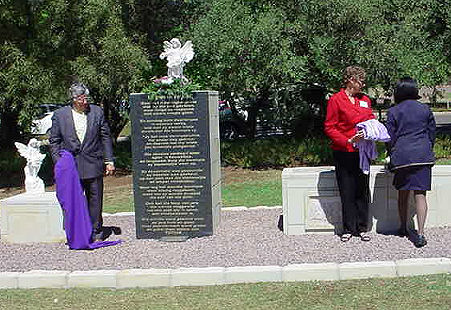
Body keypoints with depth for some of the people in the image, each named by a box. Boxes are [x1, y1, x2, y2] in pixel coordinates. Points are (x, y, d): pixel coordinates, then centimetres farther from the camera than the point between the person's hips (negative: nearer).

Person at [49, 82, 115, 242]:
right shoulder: (59, 115, 3)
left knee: (95, 200, 7)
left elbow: (106, 138, 8)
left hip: (94, 164, 1)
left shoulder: (97, 112, 5)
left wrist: (109, 161, 4)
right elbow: (54, 141, 7)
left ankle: (95, 231, 18)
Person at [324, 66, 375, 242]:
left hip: (362, 152, 5)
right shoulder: (336, 100, -5)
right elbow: (329, 127, -7)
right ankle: (348, 229, 12)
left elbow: (371, 120, 23)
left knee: (363, 191, 6)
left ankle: (362, 228, 15)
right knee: (347, 193, 2)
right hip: (343, 153, -4)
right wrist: (348, 141, -17)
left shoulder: (365, 100, 12)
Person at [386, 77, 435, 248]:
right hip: (423, 155, 1)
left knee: (403, 194, 14)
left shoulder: (393, 111, 0)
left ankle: (403, 228, 26)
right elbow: (432, 133, 13)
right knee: (420, 194, -1)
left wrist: (392, 156, 15)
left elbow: (390, 137, 1)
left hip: (401, 156, -1)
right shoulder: (425, 109, 8)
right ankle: (420, 234, -9)